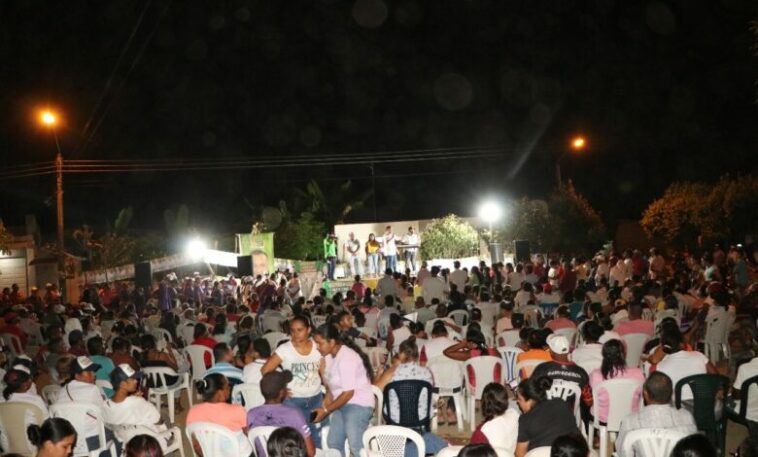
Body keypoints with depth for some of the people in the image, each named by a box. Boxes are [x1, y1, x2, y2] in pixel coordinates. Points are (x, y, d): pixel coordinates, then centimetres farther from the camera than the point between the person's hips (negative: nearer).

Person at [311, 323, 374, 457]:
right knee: (333, 443, 11)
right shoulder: (329, 355, 4)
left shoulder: (347, 358, -22)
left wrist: (326, 410, -15)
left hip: (358, 405, -9)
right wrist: (327, 400, -6)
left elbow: (348, 393, -22)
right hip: (342, 404, 9)